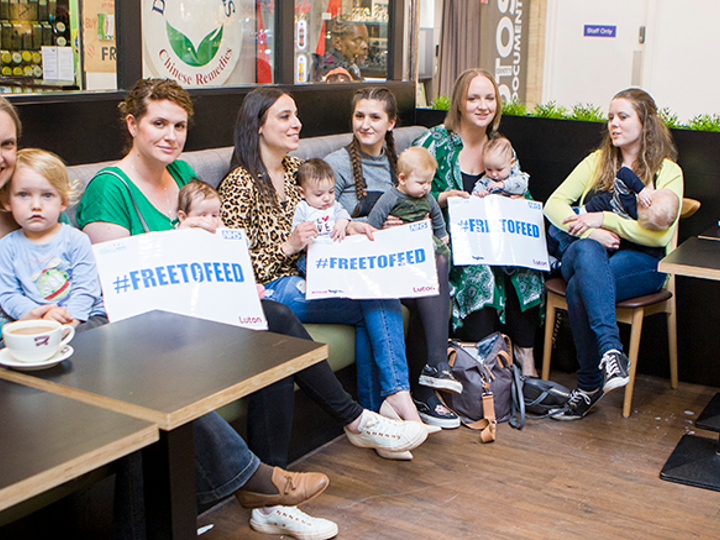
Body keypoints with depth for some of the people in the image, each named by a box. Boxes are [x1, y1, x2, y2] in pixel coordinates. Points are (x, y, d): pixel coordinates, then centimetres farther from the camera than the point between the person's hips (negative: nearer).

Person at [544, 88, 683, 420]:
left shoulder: (667, 171, 5)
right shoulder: (597, 161, 16)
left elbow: (660, 233, -9)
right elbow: (554, 204, 5)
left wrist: (603, 219, -14)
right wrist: (590, 231, -13)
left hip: (642, 262, -3)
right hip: (585, 255, 3)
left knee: (579, 289, -34)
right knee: (587, 251, -37)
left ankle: (589, 385, -28)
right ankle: (610, 350, -43)